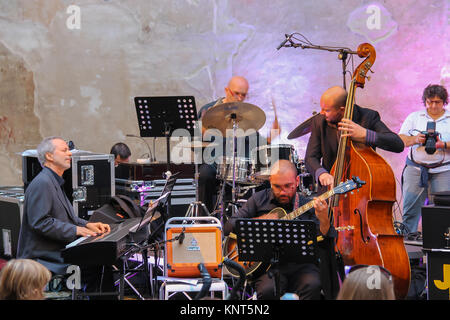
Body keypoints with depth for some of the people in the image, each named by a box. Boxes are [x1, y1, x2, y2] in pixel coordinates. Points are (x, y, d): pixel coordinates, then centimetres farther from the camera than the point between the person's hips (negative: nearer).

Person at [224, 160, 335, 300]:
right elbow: (228, 227, 7)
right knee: (268, 290, -32)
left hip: (300, 265, 0)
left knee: (312, 285, -32)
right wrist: (261, 220, -6)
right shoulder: (259, 200, 8)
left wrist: (324, 220, -21)